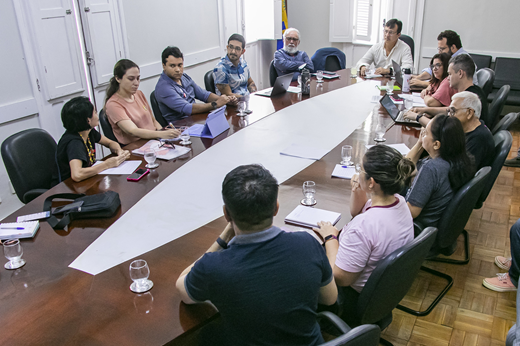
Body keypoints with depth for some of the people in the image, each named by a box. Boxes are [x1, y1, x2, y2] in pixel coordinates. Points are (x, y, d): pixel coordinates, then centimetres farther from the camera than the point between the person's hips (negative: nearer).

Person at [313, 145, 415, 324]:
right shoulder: (400, 202, -11)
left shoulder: (363, 226, -39)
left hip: (357, 300, -8)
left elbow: (340, 278, -27)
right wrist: (358, 192, -11)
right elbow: (356, 212, 9)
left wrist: (330, 237, -17)